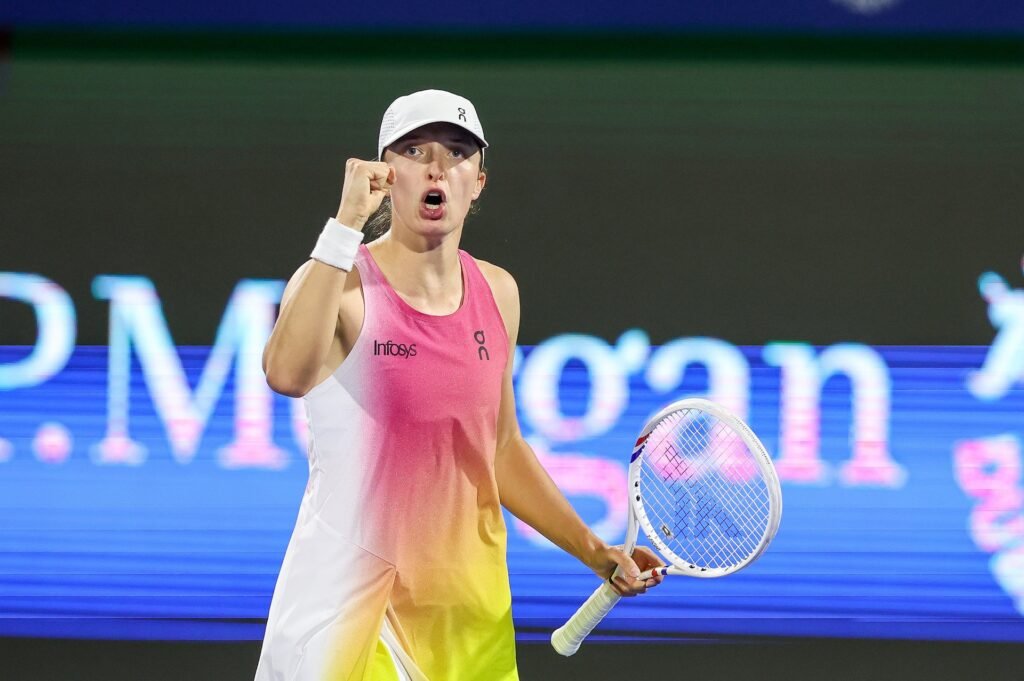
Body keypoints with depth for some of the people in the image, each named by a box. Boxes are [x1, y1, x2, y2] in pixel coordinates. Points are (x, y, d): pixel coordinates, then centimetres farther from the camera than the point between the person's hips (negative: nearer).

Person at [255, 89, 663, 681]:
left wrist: (594, 552, 12)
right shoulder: (341, 283, -8)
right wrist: (347, 225, -28)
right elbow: (288, 374, -31)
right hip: (352, 598, -5)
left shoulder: (498, 292, 8)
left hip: (471, 602, 5)